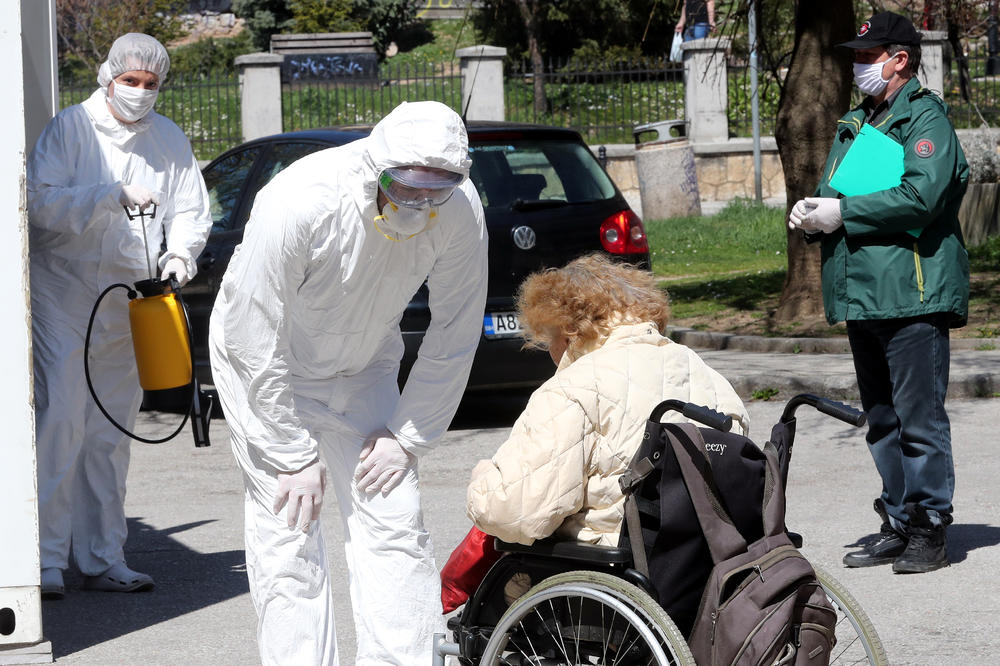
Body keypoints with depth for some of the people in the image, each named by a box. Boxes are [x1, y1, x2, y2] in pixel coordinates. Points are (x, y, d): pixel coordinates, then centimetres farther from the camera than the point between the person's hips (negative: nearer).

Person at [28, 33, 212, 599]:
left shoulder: (169, 140, 9)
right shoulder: (71, 128, -5)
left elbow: (190, 210, 13)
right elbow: (41, 201, -14)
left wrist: (180, 255, -7)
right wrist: (116, 196, -22)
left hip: (130, 299, 5)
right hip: (65, 292, -5)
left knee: (111, 434, 10)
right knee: (62, 420, -13)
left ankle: (104, 560, 16)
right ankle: (47, 560, -12)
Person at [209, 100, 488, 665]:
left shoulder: (461, 211, -23)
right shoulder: (298, 201, -35)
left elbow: (454, 339, -9)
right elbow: (257, 342, -26)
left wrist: (408, 437, -10)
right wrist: (294, 457, -21)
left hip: (362, 367, 3)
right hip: (266, 368, -3)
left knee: (395, 523, -6)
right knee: (289, 535, -10)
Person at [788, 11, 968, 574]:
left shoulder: (925, 117, -7)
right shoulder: (855, 125, 21)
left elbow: (922, 196, -20)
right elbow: (833, 195, 25)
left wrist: (843, 212, -15)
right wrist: (811, 215, 2)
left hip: (913, 295, -9)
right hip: (862, 296, 9)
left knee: (919, 418, -7)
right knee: (882, 421, 12)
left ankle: (930, 530, -1)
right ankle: (898, 526, 19)